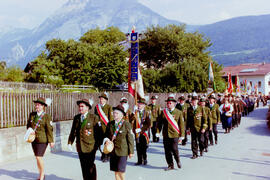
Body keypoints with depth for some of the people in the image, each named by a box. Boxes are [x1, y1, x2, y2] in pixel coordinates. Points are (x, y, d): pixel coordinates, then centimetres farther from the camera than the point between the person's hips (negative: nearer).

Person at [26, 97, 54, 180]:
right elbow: (28, 124, 17)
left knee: (39, 157, -9)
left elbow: (49, 129, -11)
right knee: (38, 157, 15)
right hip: (34, 139, 6)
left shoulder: (47, 116, -10)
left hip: (42, 140, -6)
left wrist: (51, 141, -12)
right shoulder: (32, 114, 6)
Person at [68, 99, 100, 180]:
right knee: (83, 167, 13)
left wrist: (97, 145, -12)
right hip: (80, 147, 5)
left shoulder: (94, 117, -7)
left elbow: (98, 132, -9)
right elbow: (73, 131, 13)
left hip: (90, 147, -4)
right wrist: (70, 142, 5)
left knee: (90, 167, 3)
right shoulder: (76, 118, 8)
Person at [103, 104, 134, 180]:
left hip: (122, 151, -5)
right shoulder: (110, 124, 7)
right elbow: (106, 135, 16)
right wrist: (106, 139, -8)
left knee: (121, 170, -4)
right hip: (113, 150, 5)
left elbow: (130, 139, -6)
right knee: (115, 171, 9)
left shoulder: (126, 124, -8)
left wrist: (131, 151, -6)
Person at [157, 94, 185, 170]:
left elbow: (182, 124, 2)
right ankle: (170, 165, 22)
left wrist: (182, 136, -2)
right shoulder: (163, 112, 6)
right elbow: (159, 123, 10)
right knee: (167, 151, 6)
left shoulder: (179, 112, 1)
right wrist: (157, 132, 3)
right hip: (166, 135, 3)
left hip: (174, 134, -3)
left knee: (174, 149, -8)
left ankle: (178, 161, 22)